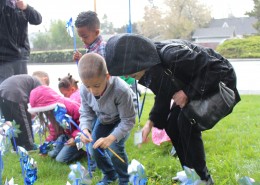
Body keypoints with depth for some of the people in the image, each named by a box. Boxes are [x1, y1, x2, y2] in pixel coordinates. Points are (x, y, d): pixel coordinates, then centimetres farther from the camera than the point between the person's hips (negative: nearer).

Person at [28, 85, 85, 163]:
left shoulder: (70, 107, -32)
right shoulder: (52, 110, -6)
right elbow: (55, 128, 8)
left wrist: (75, 137, -33)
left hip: (76, 136, -8)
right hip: (66, 133, 8)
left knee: (61, 158, -13)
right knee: (52, 154, 5)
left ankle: (83, 149, 3)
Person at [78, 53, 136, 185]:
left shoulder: (121, 90, -42)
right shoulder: (84, 90, -28)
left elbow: (128, 120, -32)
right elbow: (86, 113, -13)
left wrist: (111, 138, -43)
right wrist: (85, 129, -35)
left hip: (121, 119, -5)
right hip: (103, 119, 5)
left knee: (115, 149, -19)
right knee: (94, 147, 0)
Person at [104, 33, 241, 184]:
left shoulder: (171, 55, -39)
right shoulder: (148, 67, -12)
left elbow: (214, 66, -31)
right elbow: (163, 95, 3)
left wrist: (188, 93, -31)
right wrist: (151, 122, -7)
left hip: (219, 78, -8)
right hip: (193, 84, 8)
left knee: (187, 123, -20)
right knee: (172, 125, 2)